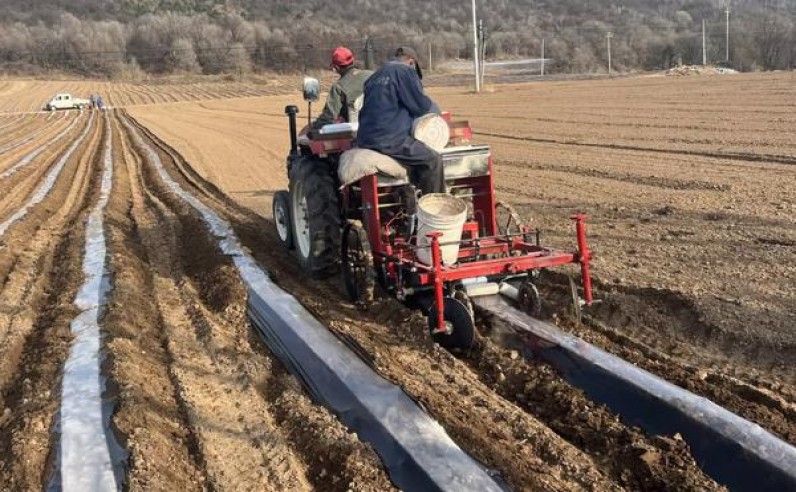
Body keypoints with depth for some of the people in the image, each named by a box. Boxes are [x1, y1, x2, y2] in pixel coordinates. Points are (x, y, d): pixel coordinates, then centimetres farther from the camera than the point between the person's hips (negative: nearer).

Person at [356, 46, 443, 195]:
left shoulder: (375, 76, 22)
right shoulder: (405, 71, -2)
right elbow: (421, 104, -6)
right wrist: (435, 109, 14)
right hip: (389, 140, -9)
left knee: (417, 155, 27)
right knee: (433, 159, -1)